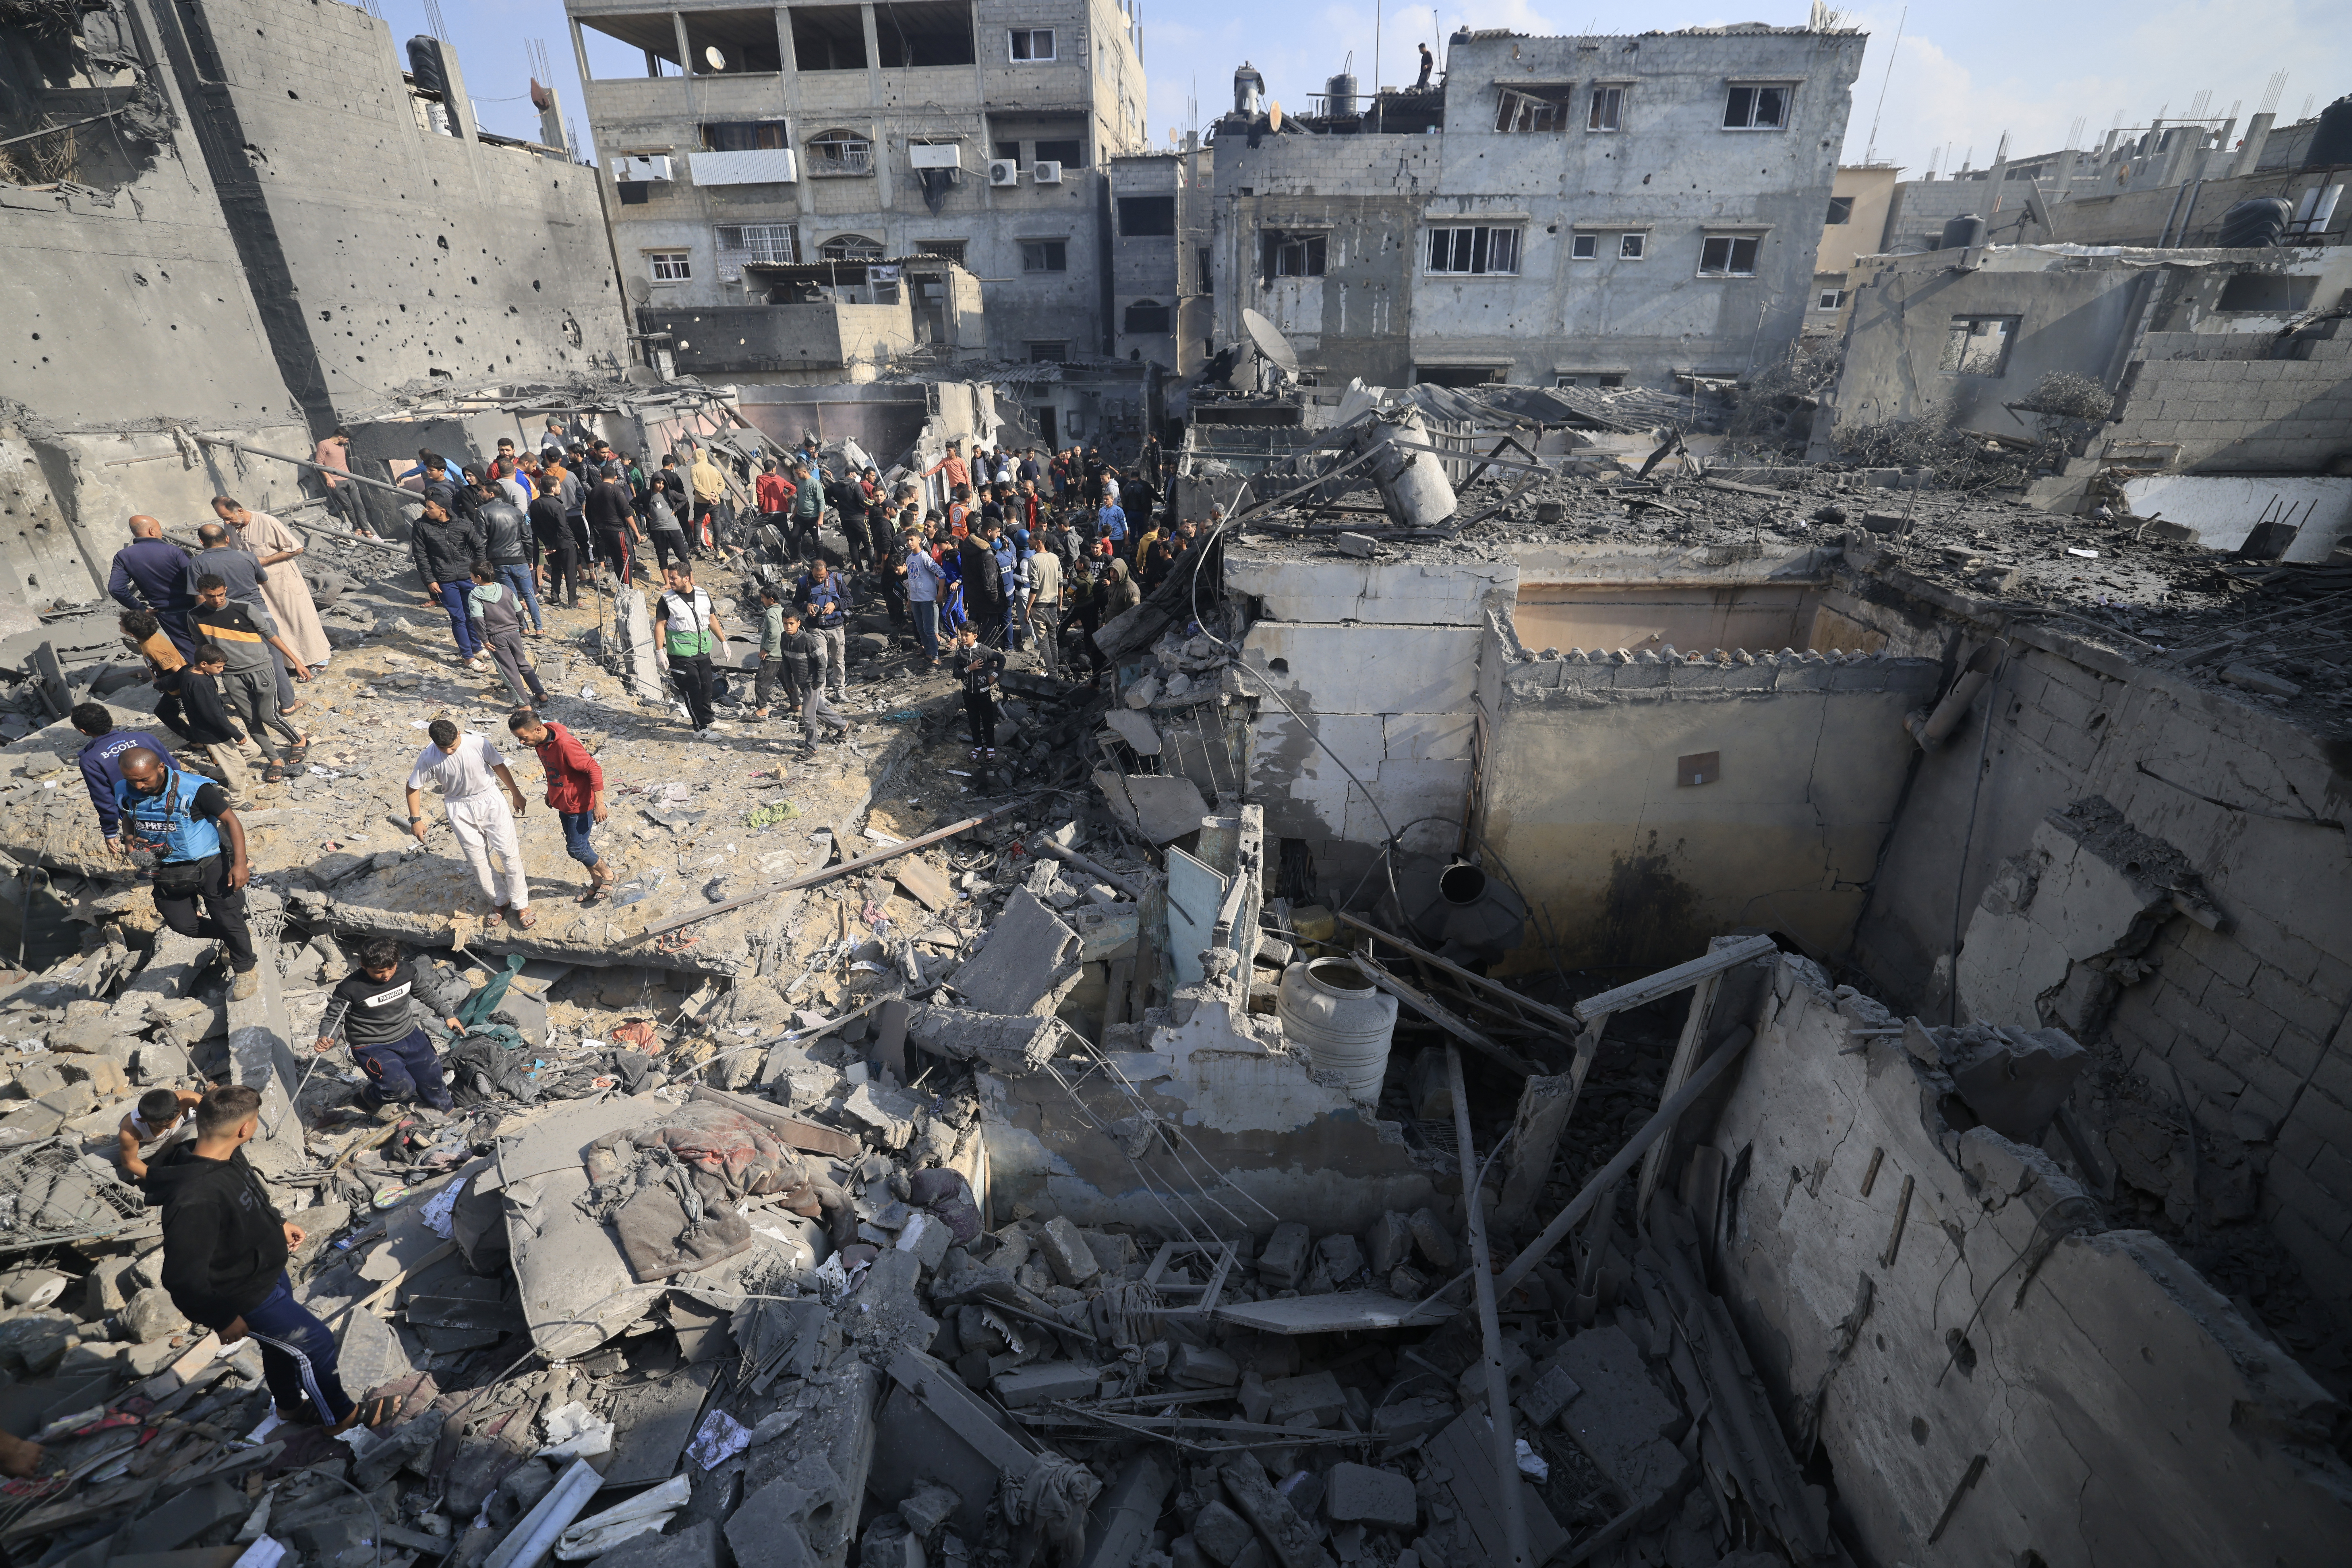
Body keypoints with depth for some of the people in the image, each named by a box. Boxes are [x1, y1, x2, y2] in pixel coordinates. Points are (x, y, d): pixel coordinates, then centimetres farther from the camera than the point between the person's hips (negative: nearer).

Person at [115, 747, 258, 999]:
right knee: (183, 924, 11)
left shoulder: (195, 789, -24)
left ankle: (245, 971, 19)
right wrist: (130, 837, -11)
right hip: (167, 870, 6)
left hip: (209, 864, -6)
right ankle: (236, 935, 39)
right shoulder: (125, 792, -7)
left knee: (228, 921, -1)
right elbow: (128, 818, 15)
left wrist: (240, 864, -25)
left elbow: (231, 820, -19)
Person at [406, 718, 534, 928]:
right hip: (460, 810, 1)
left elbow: (499, 767, -3)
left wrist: (516, 795, 6)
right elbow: (413, 787, -4)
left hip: (490, 800, -1)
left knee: (509, 852, -1)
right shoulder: (428, 758, -19)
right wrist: (416, 819, -3)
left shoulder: (479, 743, -20)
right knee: (477, 858, 7)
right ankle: (499, 901, 25)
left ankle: (521, 905, 9)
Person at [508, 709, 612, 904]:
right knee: (577, 845, 18)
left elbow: (594, 769, -27)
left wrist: (599, 803, -25)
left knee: (576, 848, -1)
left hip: (579, 804, -9)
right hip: (562, 803, 9)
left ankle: (607, 874, 23)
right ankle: (597, 882, 34)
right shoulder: (540, 741, -4)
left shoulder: (565, 744, -31)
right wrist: (551, 792, 23)